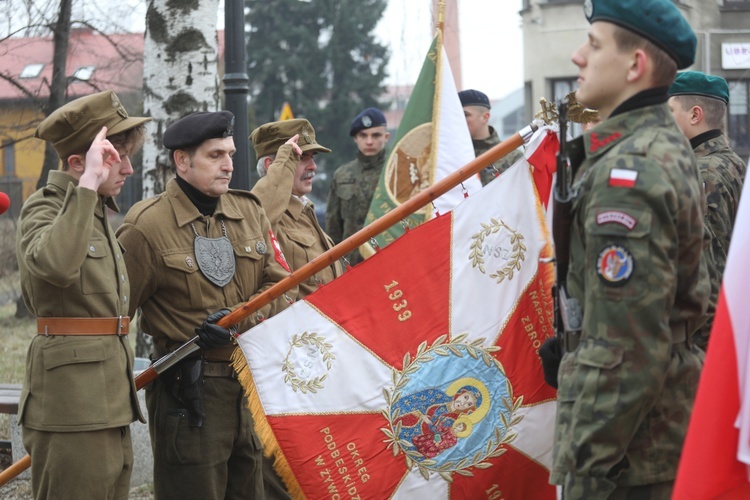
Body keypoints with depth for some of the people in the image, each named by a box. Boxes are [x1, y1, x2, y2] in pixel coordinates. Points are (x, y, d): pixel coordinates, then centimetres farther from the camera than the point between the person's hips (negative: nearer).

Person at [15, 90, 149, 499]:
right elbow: (56, 264, -34)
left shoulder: (98, 212, 19)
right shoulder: (42, 209, -9)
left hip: (109, 401, 9)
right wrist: (88, 183, -30)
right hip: (71, 401, -9)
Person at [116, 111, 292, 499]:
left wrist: (239, 320, -10)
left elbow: (278, 285, 7)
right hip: (188, 391, -6)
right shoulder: (147, 226, -9)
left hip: (254, 386, 6)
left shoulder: (250, 212, 10)